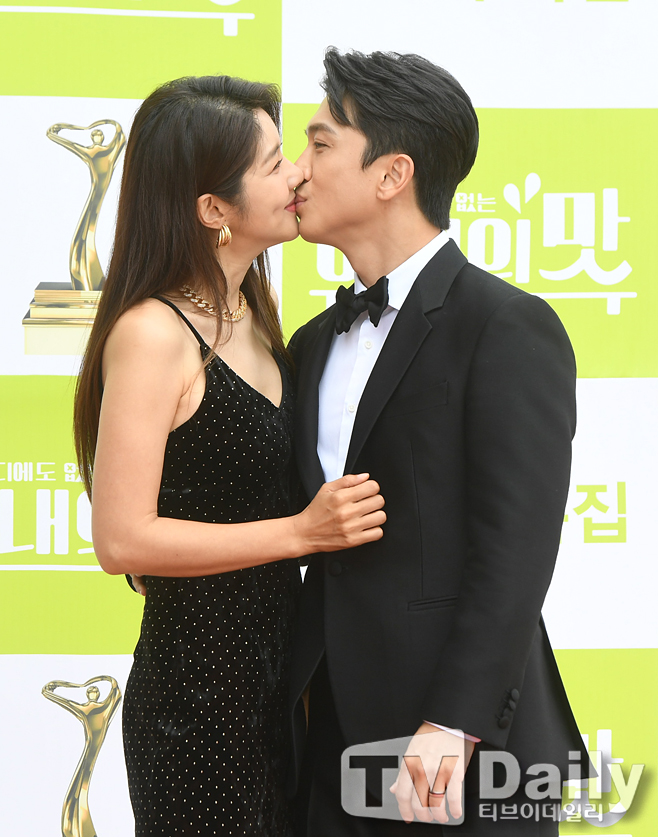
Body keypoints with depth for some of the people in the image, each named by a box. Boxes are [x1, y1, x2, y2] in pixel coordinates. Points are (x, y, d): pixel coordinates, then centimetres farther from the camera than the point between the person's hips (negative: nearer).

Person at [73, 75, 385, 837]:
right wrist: (301, 531, -21)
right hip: (197, 681, -8)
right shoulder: (153, 333, -18)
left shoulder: (249, 313, 9)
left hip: (273, 664, 8)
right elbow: (122, 538, -21)